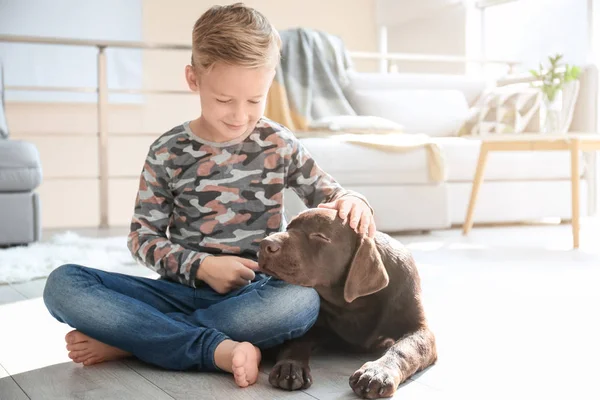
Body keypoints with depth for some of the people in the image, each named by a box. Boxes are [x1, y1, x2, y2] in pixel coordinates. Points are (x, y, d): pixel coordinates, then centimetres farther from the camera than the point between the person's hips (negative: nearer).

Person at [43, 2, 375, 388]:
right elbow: (143, 235, 4)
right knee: (63, 283, -21)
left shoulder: (280, 145, 3)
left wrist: (352, 201, -13)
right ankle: (217, 349, -32)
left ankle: (125, 338, -24)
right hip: (184, 288, 1)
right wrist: (200, 266, -13)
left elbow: (327, 192, 12)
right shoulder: (168, 151, 1)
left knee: (302, 301, -37)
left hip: (254, 293, 0)